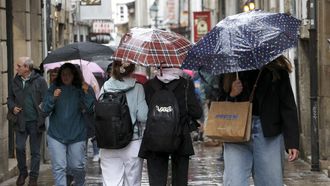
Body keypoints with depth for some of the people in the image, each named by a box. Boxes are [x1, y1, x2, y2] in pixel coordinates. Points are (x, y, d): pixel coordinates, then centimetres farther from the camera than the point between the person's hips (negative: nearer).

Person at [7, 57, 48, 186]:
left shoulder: (40, 81, -6)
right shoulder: (16, 81, 8)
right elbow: (10, 98, 19)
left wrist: (41, 117, -17)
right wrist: (12, 107, -1)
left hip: (35, 122, -3)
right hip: (21, 121, 3)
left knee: (35, 151, 5)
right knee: (19, 148, -2)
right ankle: (22, 173, 18)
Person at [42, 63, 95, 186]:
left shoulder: (80, 89, -3)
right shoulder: (54, 88, 0)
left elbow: (90, 109, -12)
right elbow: (45, 110, -4)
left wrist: (87, 93, -26)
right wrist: (53, 98, -22)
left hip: (76, 135, 0)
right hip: (56, 135, 1)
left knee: (77, 166, 8)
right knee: (59, 168, -3)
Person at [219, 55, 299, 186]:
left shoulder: (277, 70, 8)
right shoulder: (229, 72, 12)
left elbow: (288, 106, 3)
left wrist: (292, 142, -7)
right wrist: (231, 95, -8)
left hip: (269, 134, 0)